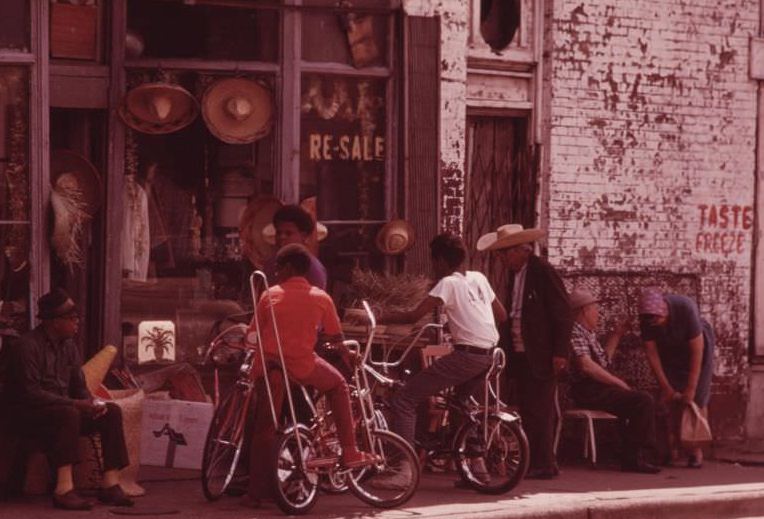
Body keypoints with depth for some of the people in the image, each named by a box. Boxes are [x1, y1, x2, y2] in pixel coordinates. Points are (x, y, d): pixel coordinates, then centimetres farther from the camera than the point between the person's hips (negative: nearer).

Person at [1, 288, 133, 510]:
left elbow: (79, 387, 13)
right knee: (69, 414, -36)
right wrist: (74, 404, -26)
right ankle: (63, 488, -41)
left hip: (63, 410, 8)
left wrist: (91, 403, -11)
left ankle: (110, 483, -15)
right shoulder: (27, 346, -16)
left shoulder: (68, 346, 10)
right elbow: (30, 393, -23)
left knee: (112, 411, -9)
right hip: (29, 415, -8)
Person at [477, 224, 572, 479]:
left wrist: (559, 352, -16)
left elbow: (562, 314, -12)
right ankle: (531, 463, 13)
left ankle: (544, 465, -4)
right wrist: (503, 346, 13)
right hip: (520, 355, 8)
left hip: (541, 357, -8)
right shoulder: (514, 274, 14)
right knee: (527, 411, 9)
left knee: (540, 411, -7)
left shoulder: (543, 272, -11)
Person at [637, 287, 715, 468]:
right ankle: (673, 448, -1)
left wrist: (691, 388, -30)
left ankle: (696, 450, -9)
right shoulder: (646, 319, -26)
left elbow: (696, 351, -32)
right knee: (671, 399, -5)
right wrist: (666, 387, -18)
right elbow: (651, 352, -17)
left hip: (697, 343, -3)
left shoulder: (686, 308, -38)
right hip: (670, 350, 3)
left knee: (697, 398, -10)